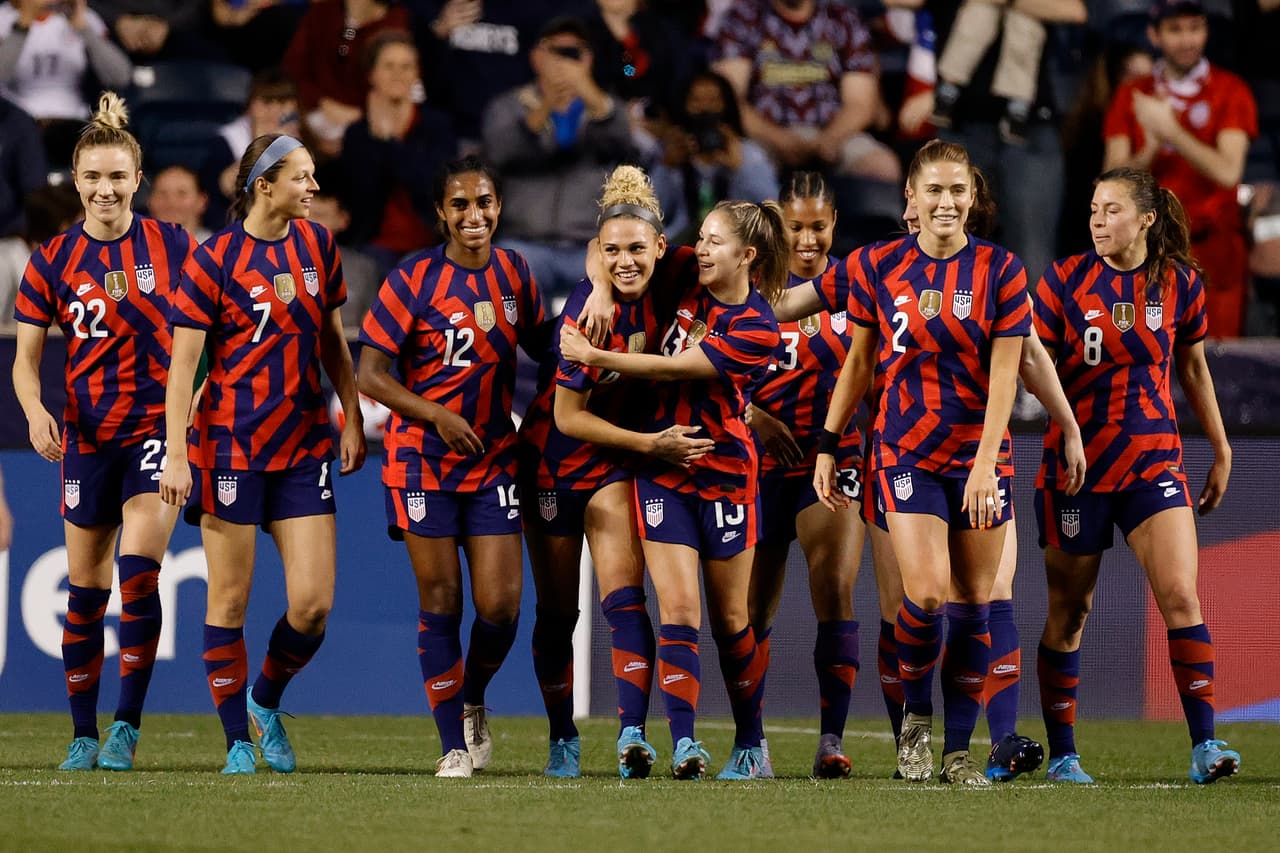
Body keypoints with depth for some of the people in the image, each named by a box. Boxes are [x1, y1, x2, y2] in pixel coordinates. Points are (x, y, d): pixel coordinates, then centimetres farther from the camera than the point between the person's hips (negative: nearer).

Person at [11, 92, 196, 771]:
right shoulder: (52, 261, 1)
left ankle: (127, 724, -8)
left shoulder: (173, 246, -2)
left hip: (162, 429, -2)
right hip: (88, 436, 2)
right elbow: (26, 359, 4)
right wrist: (36, 411, -15)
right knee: (85, 588, 7)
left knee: (138, 568, -18)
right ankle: (83, 735, 18)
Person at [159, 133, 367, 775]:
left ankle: (266, 702, 23)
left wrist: (352, 420, 11)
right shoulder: (213, 260, -9)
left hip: (305, 446, 4)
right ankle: (238, 743, 11)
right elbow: (182, 362, -9)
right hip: (231, 448, -4)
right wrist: (175, 454, -15)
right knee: (230, 600, 0)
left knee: (313, 603, -4)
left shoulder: (316, 245, 7)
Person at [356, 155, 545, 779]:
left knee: (500, 605, -4)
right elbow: (370, 375, -10)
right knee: (441, 603, -1)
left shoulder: (513, 273, 4)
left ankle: (473, 702, 25)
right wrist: (437, 415, -22)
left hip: (494, 458, 3)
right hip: (424, 459, -3)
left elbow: (538, 347, 19)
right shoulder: (414, 279, -9)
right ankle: (453, 745, 9)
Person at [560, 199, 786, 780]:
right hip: (662, 471, 3)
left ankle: (750, 747, 22)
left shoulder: (757, 329, -14)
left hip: (725, 473, -3)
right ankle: (683, 744, -18)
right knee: (678, 610, -9)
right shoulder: (687, 283, 1)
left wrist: (596, 357, -15)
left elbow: (674, 369, -18)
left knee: (730, 618, 7)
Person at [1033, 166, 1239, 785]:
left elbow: (1193, 369, 15)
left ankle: (1204, 745, -12)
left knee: (1181, 596, -13)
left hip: (1155, 461, 1)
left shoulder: (1179, 283, 2)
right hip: (1075, 463, -1)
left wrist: (1221, 451, 18)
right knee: (1068, 610, 6)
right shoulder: (1064, 280, -3)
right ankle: (1061, 753, 16)